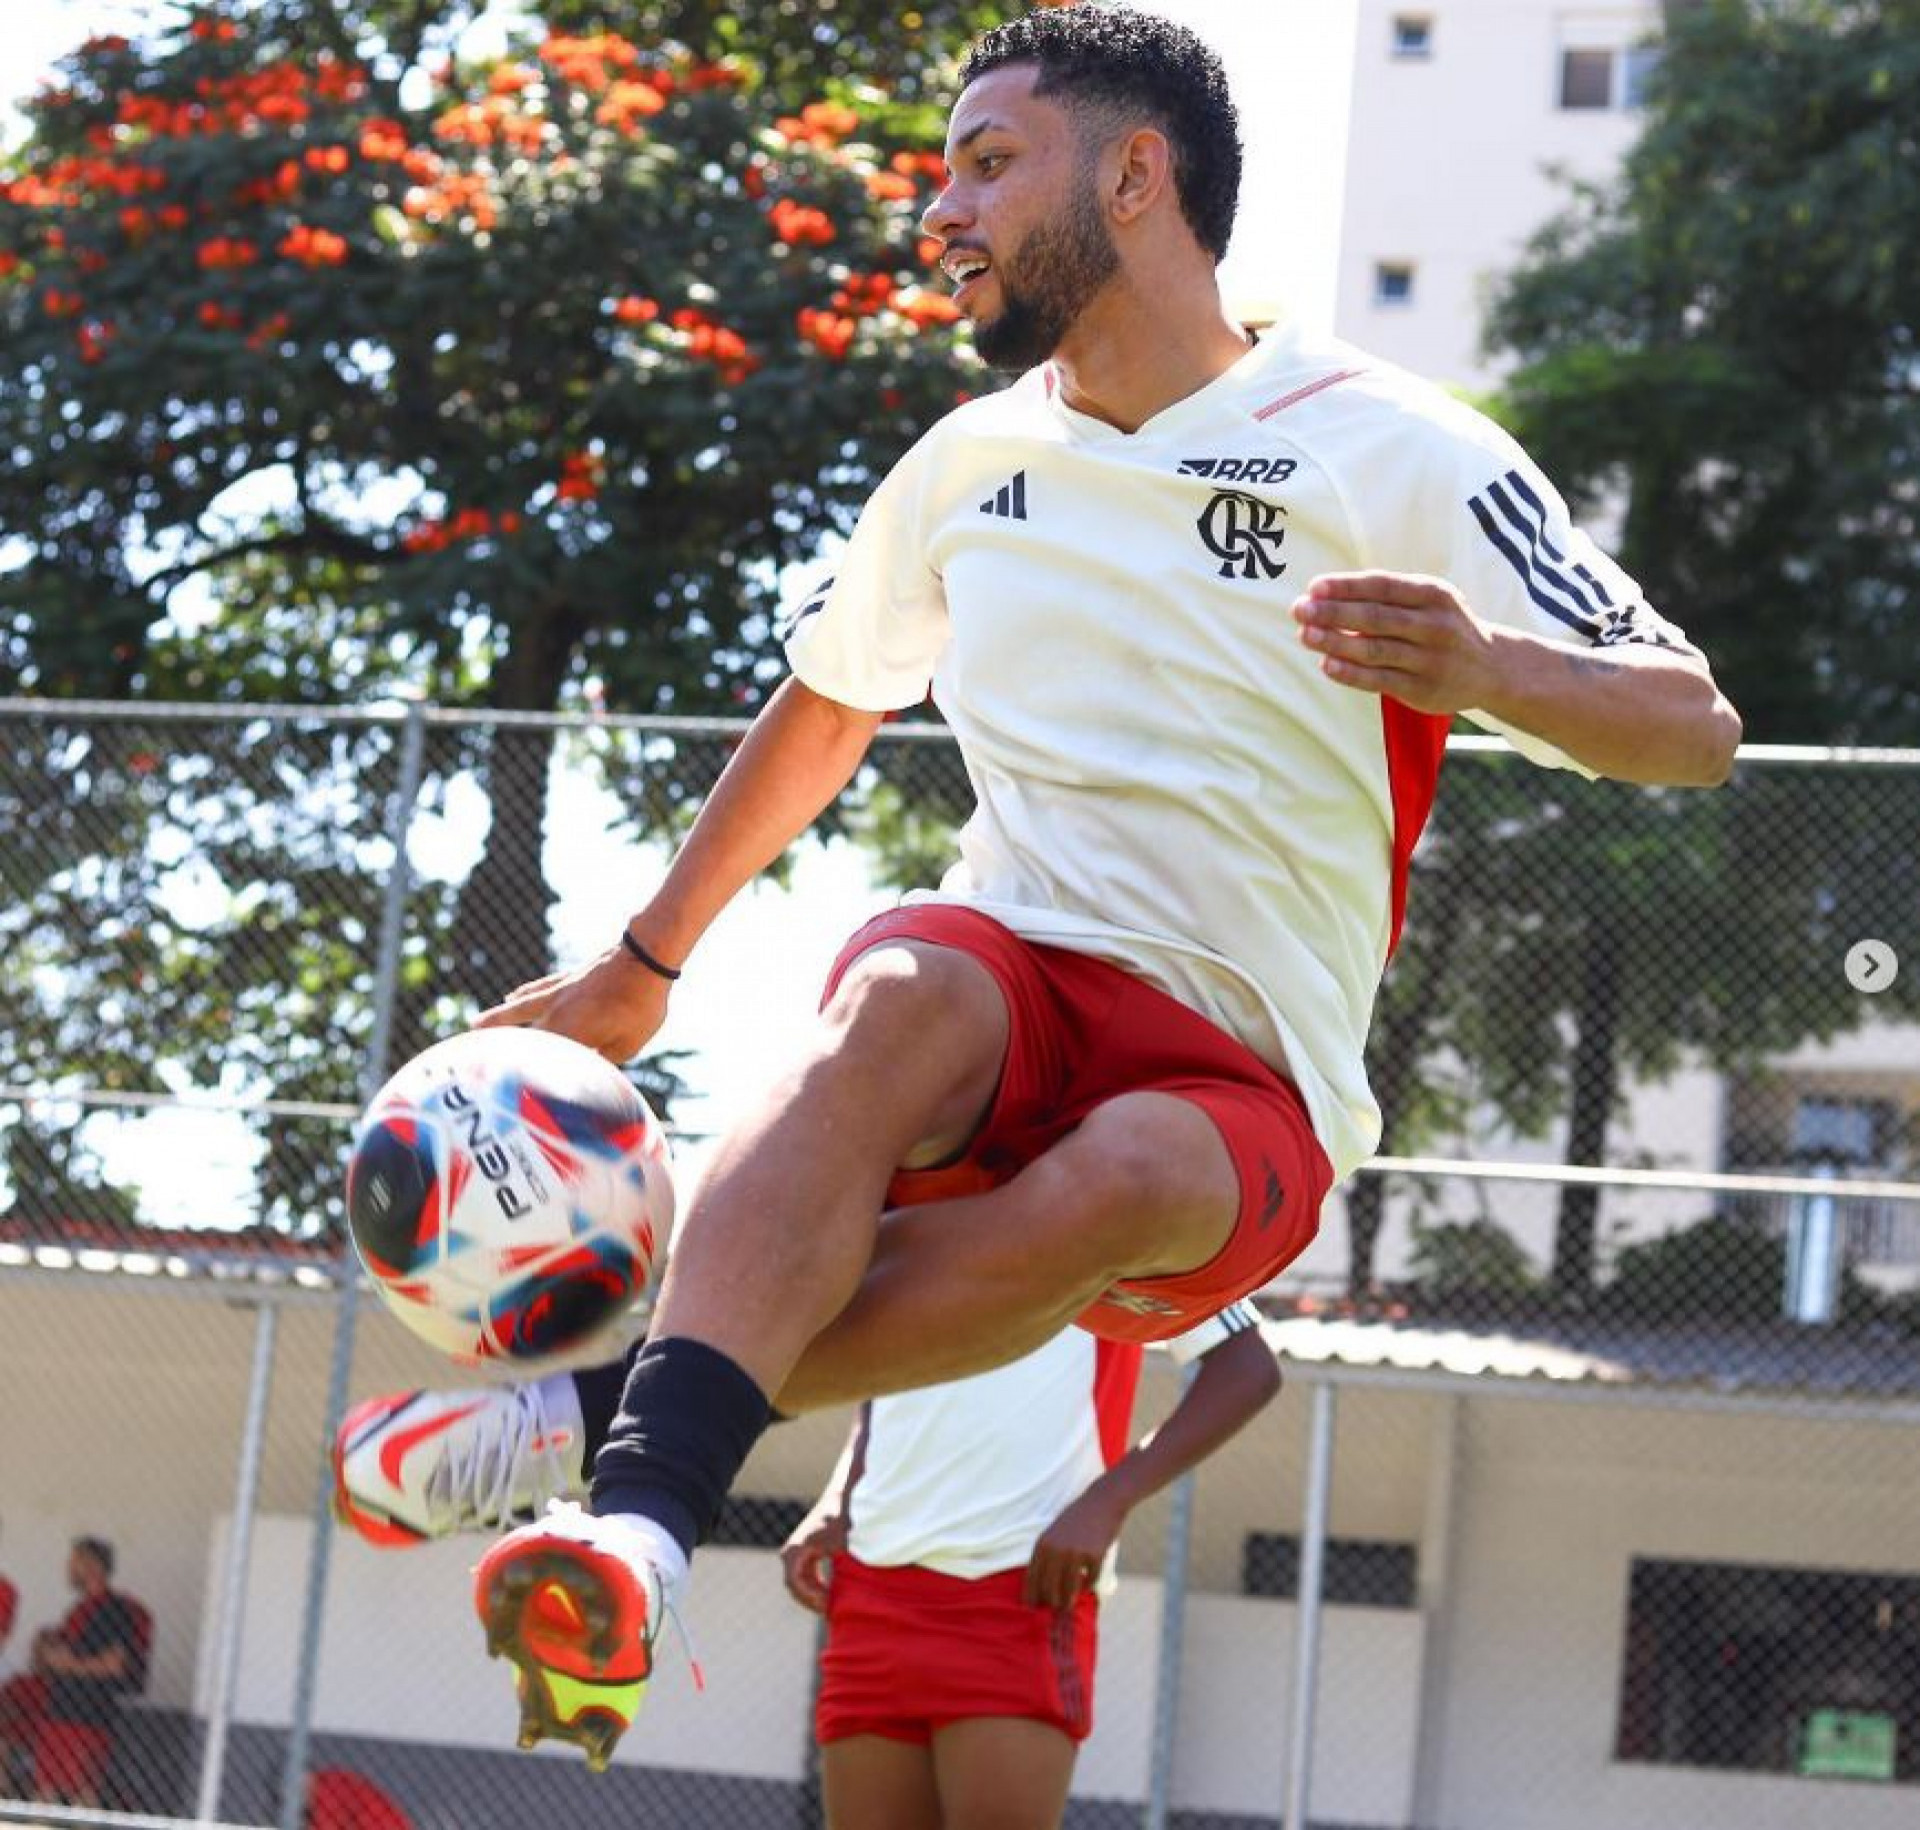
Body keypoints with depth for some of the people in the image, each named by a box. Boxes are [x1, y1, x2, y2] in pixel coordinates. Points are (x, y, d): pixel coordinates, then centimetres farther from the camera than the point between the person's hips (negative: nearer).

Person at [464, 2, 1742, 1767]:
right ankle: (634, 1526, -50)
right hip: (1012, 975, 3)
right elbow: (826, 705, 31)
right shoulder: (969, 464, 13)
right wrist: (641, 964, 34)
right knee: (897, 999, -34)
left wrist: (1487, 669, -29)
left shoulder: (1392, 451, -3)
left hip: (1244, 1099, -3)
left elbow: (1695, 728, -8)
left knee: (1117, 1180, -38)